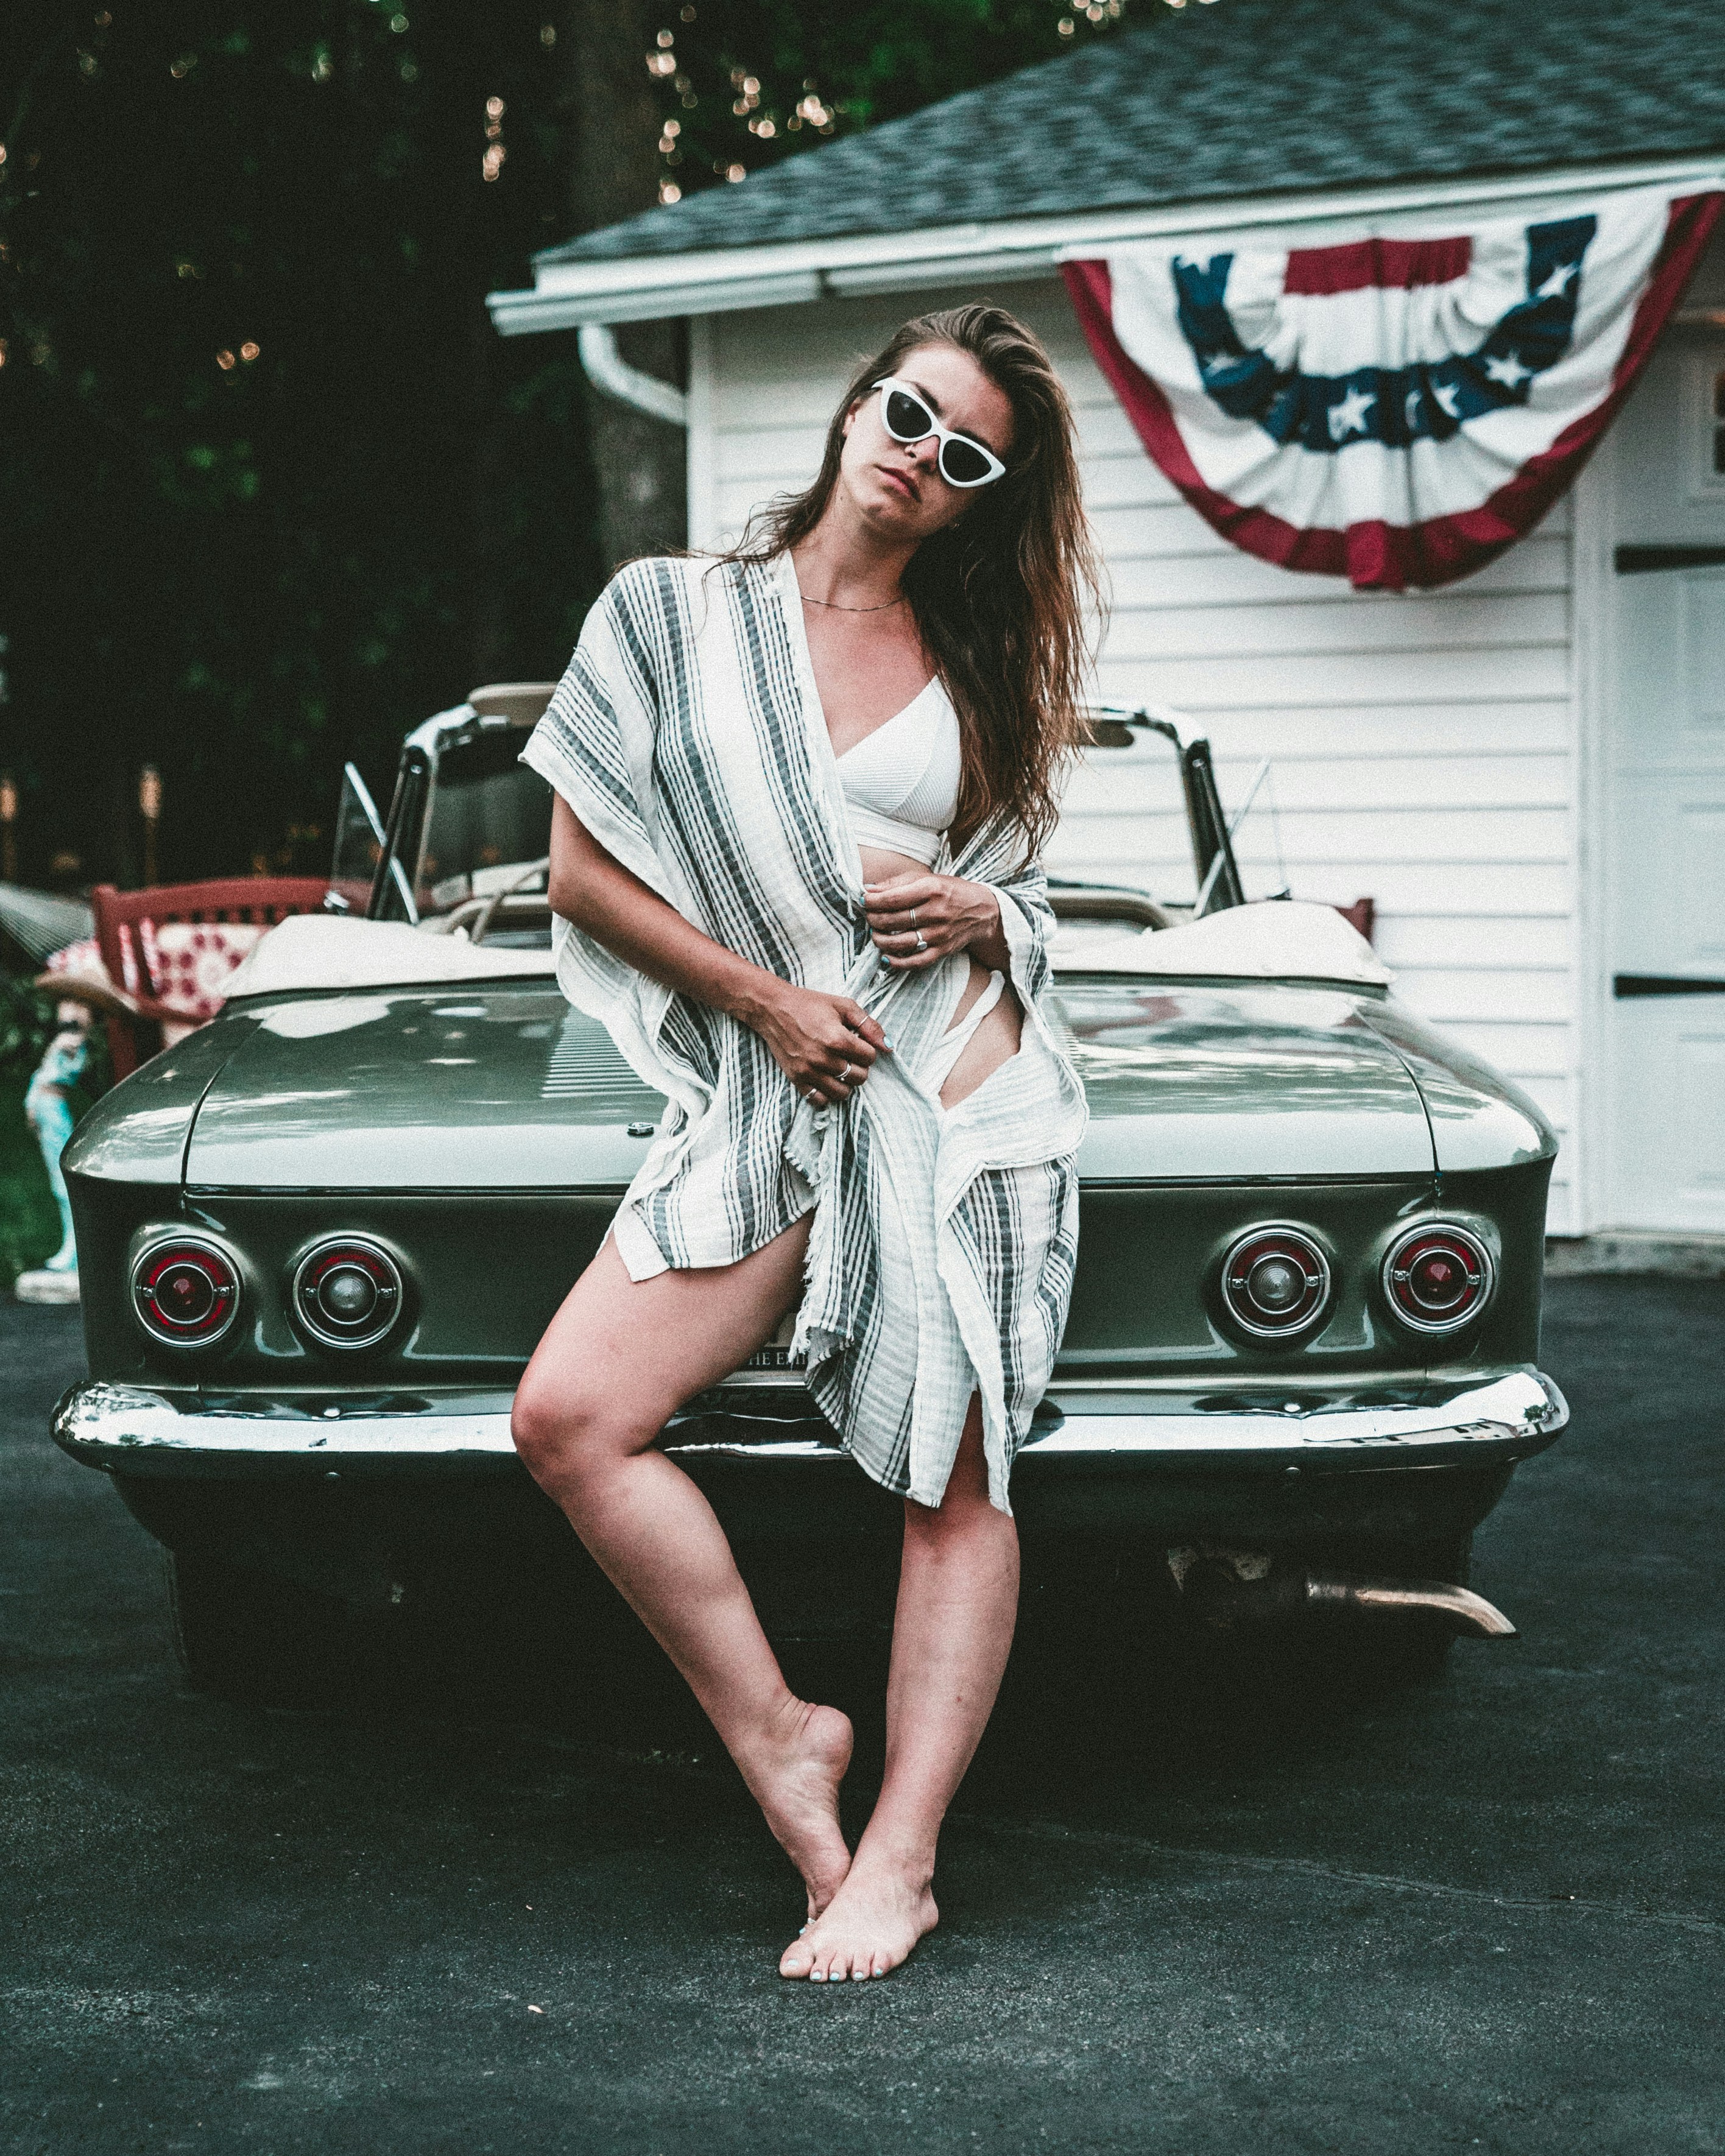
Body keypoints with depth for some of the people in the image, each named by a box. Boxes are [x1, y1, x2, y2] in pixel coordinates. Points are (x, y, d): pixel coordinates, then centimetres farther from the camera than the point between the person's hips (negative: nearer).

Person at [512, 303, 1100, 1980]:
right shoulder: (672, 614, 6)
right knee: (571, 1420, -14)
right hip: (764, 1094, 0)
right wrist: (767, 999, -6)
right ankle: (775, 1736, 0)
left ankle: (899, 1857, 4)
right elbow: (582, 870, 2)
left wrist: (983, 914, -5)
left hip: (968, 1099, 0)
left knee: (956, 1479, -3)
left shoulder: (979, 667, 12)